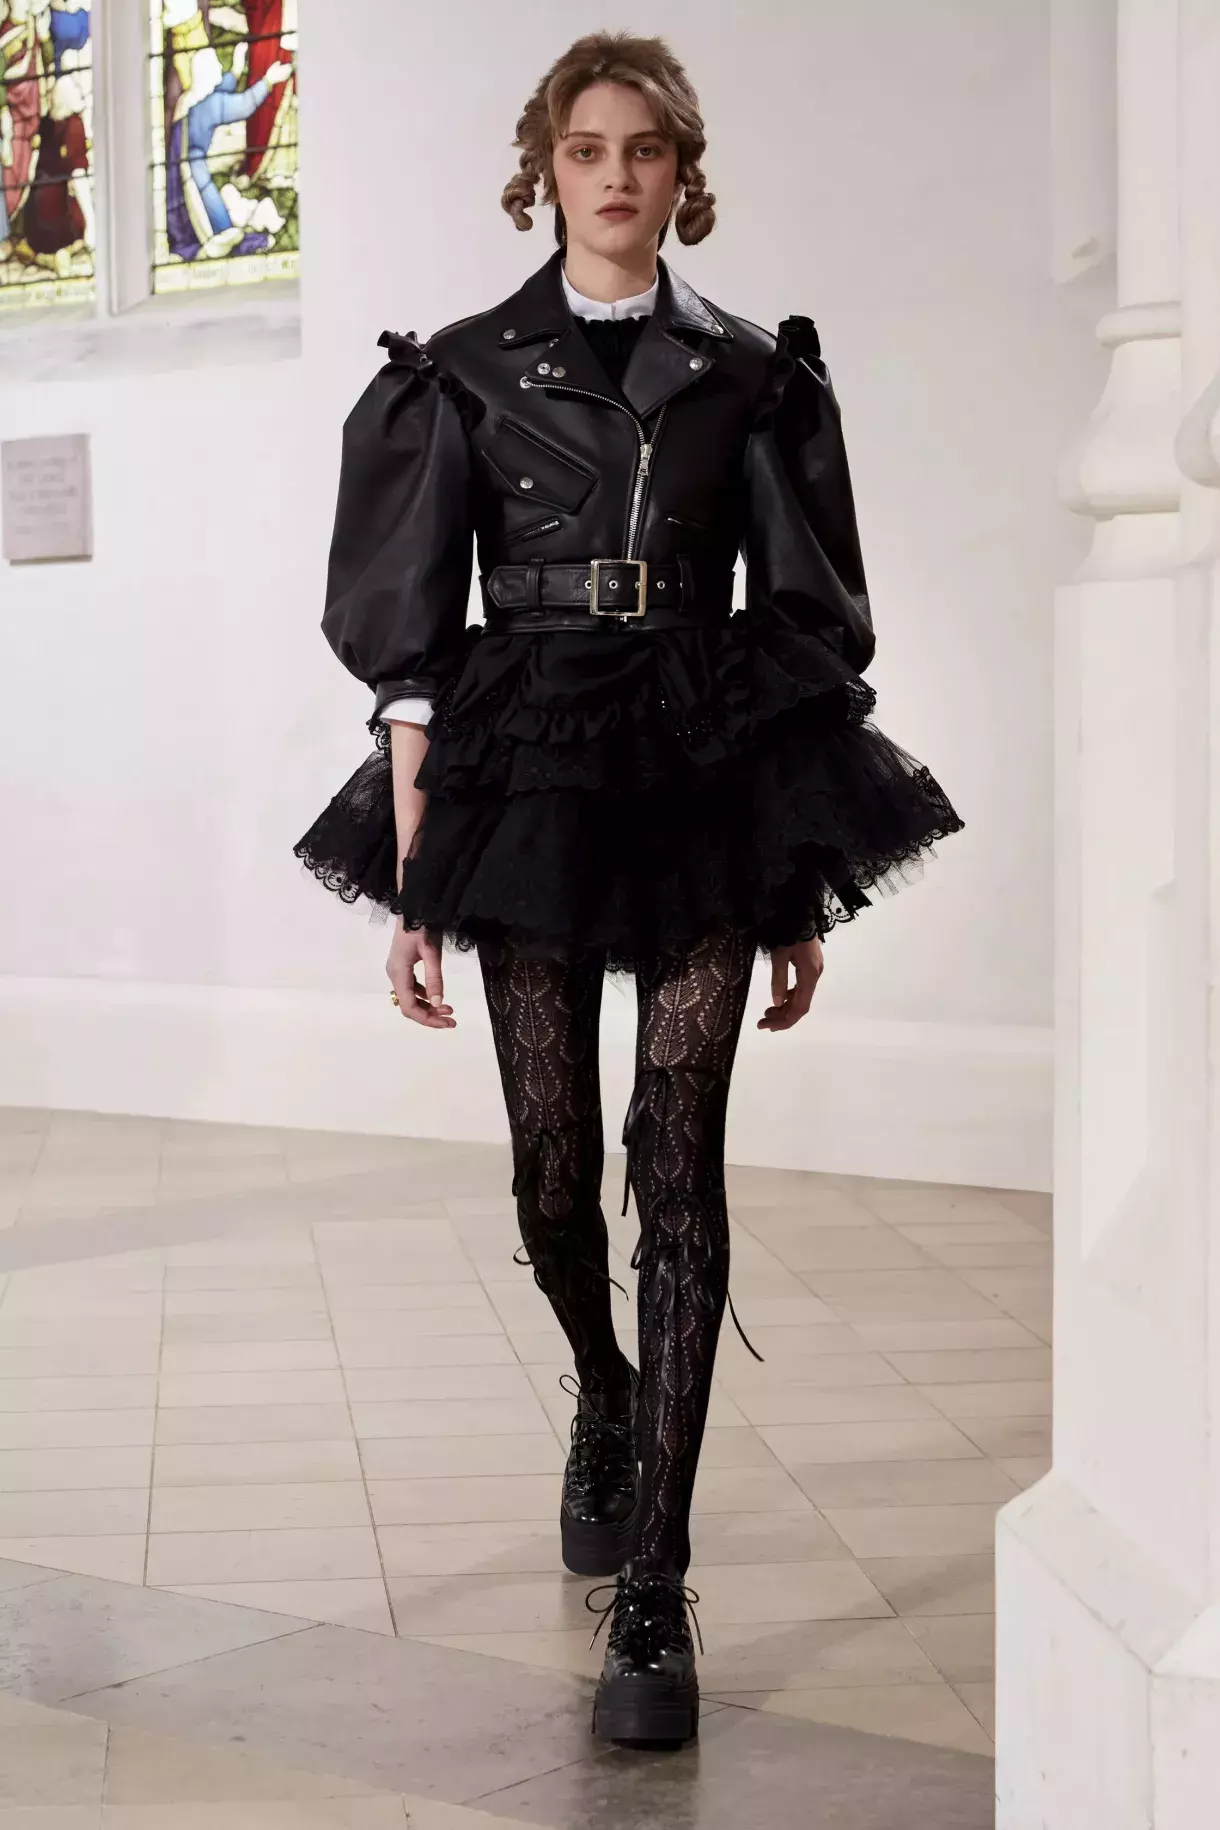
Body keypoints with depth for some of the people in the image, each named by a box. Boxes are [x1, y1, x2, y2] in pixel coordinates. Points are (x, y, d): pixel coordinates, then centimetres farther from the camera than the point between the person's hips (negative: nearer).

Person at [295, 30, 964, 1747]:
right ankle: (607, 1399, 41)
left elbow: (802, 634, 7)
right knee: (553, 1169, 5)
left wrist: (805, 890, 3)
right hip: (525, 781, 1)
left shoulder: (752, 374, 7)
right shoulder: (462, 374, 6)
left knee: (678, 1166, -8)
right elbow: (410, 647, 2)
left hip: (708, 782, 0)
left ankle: (652, 1595, -5)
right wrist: (410, 878, -5)